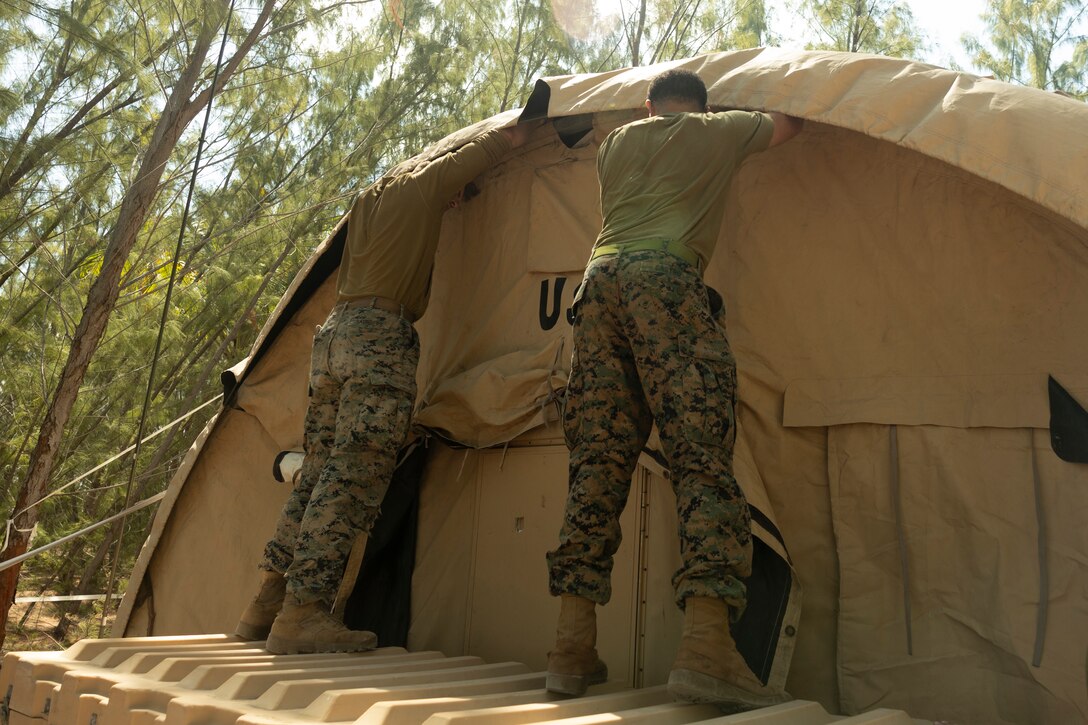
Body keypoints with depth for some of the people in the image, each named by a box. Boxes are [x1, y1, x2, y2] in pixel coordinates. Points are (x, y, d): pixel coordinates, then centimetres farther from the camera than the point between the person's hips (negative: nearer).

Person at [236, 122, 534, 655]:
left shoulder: (368, 200, 26)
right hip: (382, 337, -8)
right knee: (356, 476, -12)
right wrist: (519, 129, 35)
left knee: (316, 475, 9)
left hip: (334, 331, 8)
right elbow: (503, 143, 11)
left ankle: (266, 605, 11)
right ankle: (302, 613, -16)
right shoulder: (423, 186, 7)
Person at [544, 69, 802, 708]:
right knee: (703, 456, -11)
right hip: (664, 279, -5)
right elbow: (790, 124, 36)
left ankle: (573, 648, -2)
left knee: (599, 463, 1)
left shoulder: (617, 142, 30)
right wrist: (757, 114, 55)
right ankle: (706, 645, -24)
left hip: (600, 278, 5)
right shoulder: (718, 131, 19)